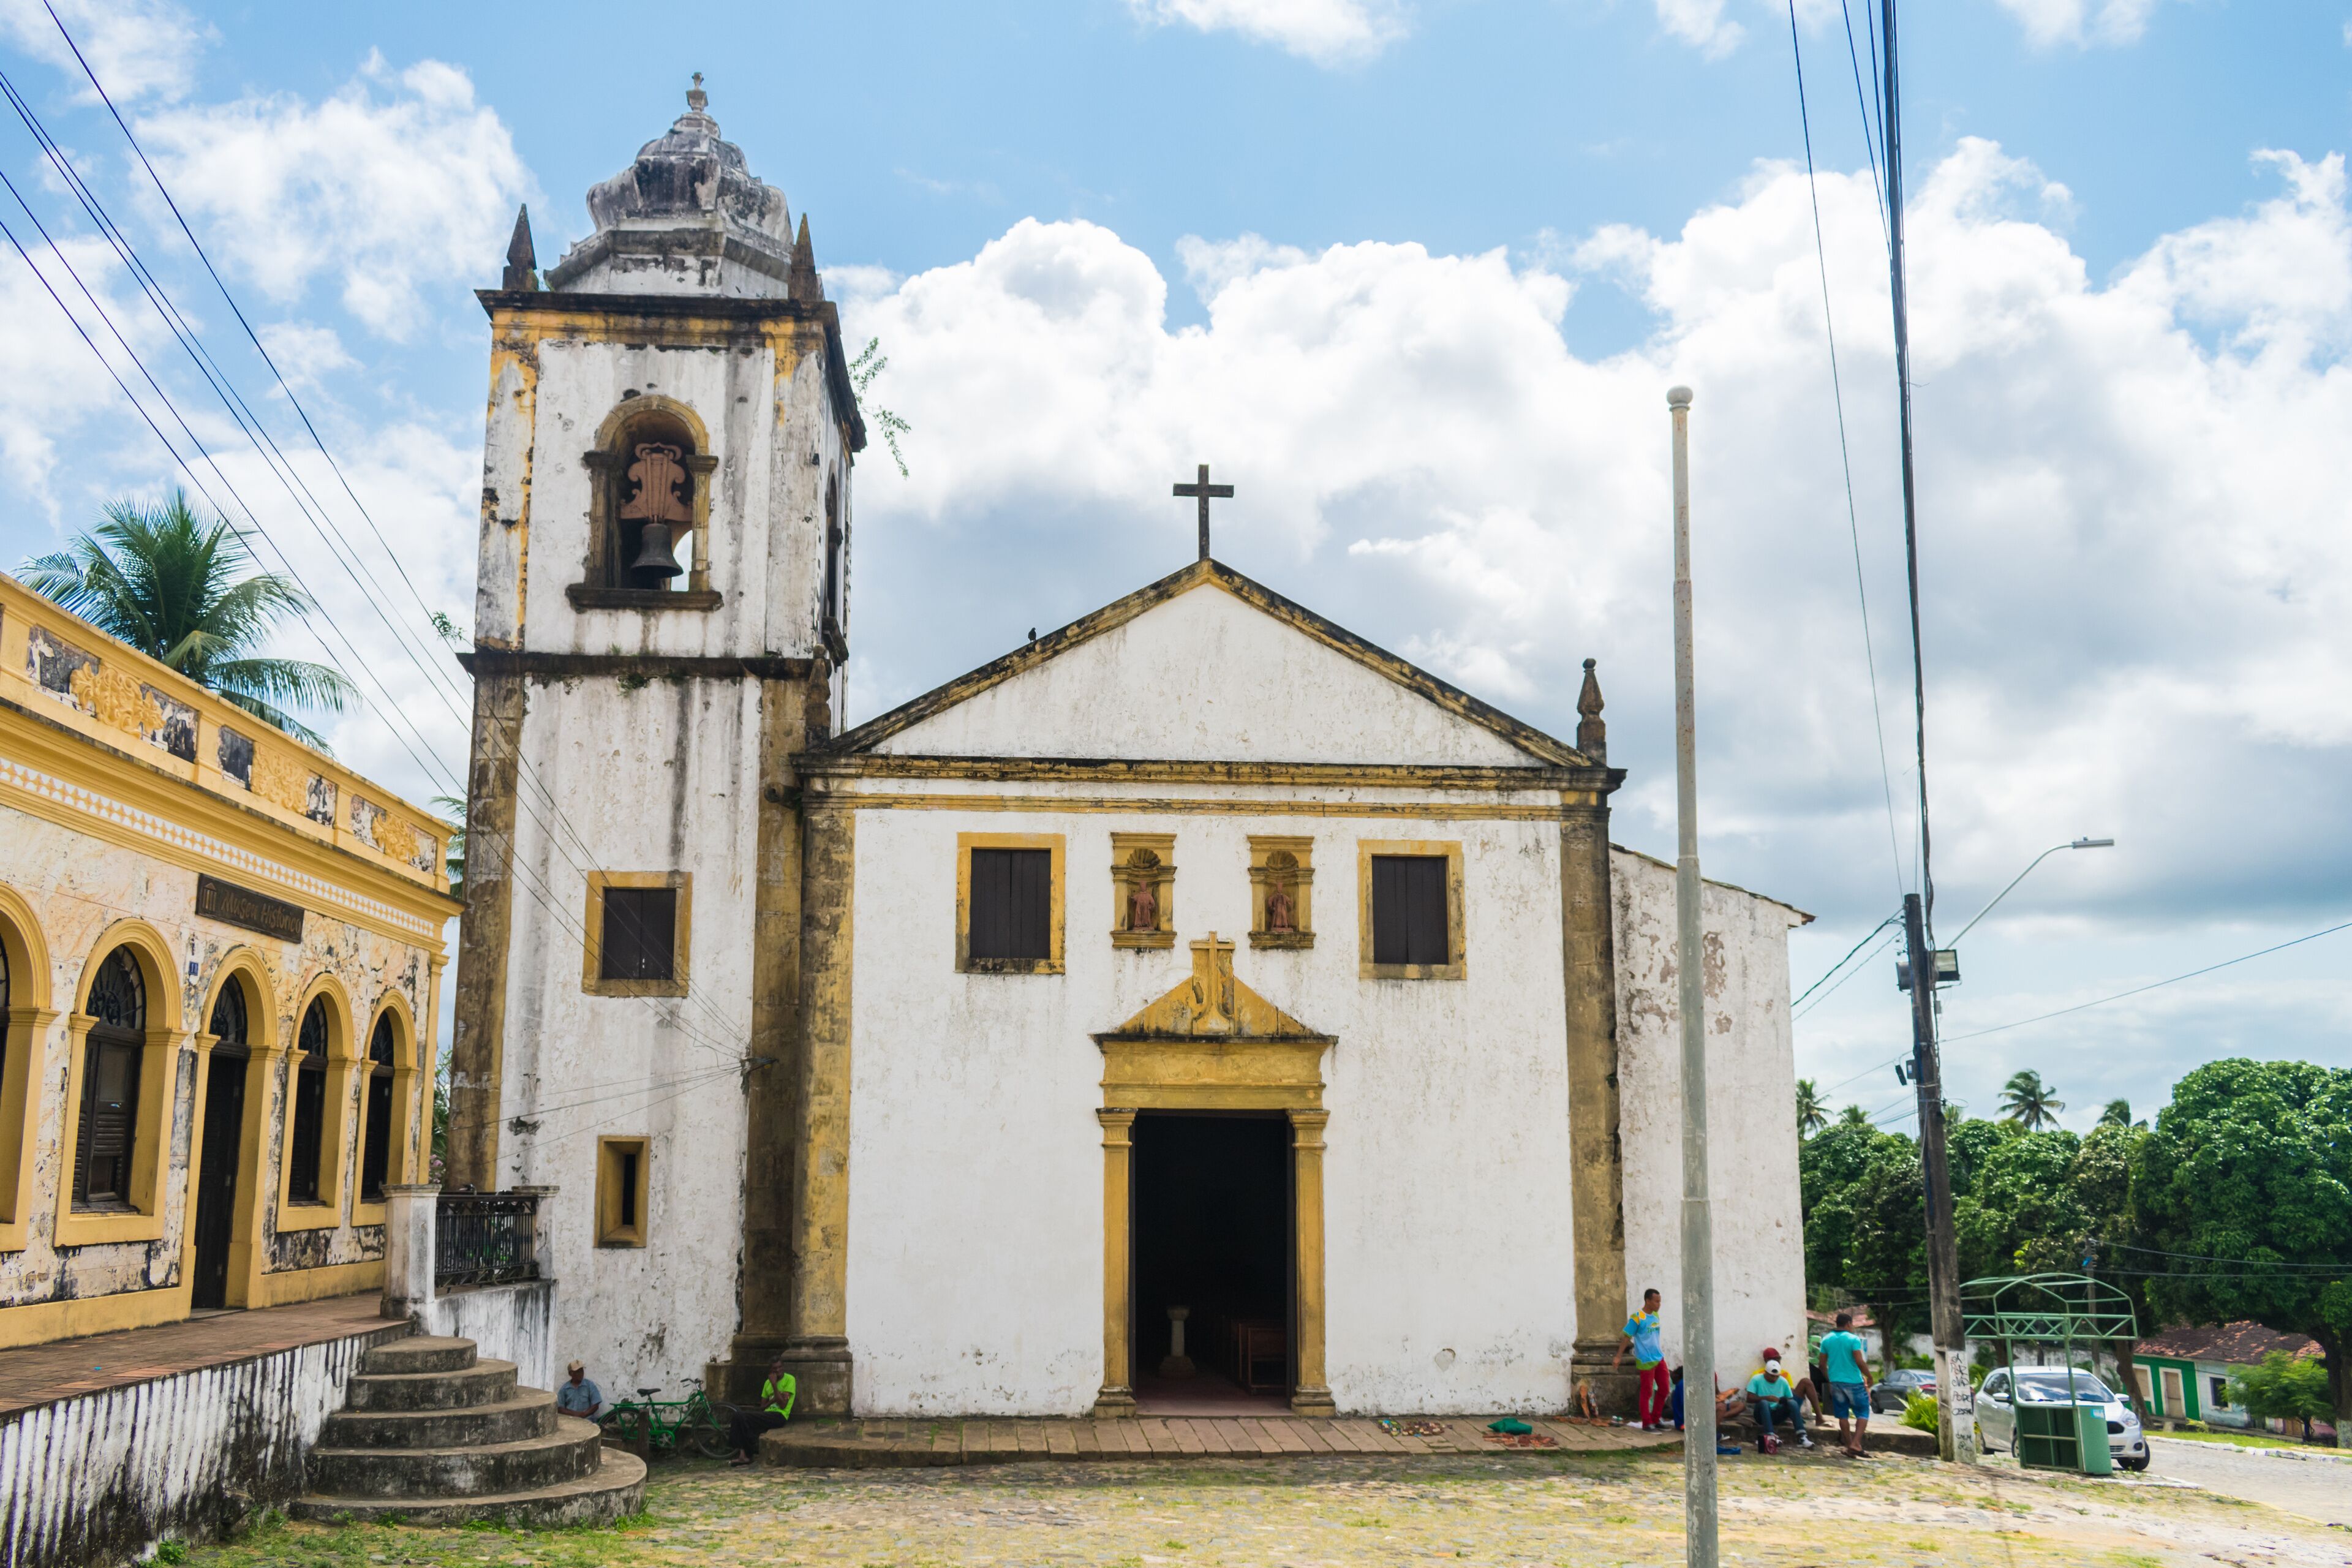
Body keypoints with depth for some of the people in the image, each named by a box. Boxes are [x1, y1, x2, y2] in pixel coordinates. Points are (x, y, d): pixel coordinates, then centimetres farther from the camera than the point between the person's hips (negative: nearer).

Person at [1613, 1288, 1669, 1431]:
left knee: (1663, 1389, 10)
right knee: (1647, 1392, 0)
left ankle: (1656, 1419, 24)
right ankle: (1647, 1424, 9)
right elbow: (1627, 1338, -11)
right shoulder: (1637, 1318, -14)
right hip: (1646, 1361, -8)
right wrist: (1618, 1357, -12)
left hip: (1659, 1358, 8)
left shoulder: (1655, 1315, 9)